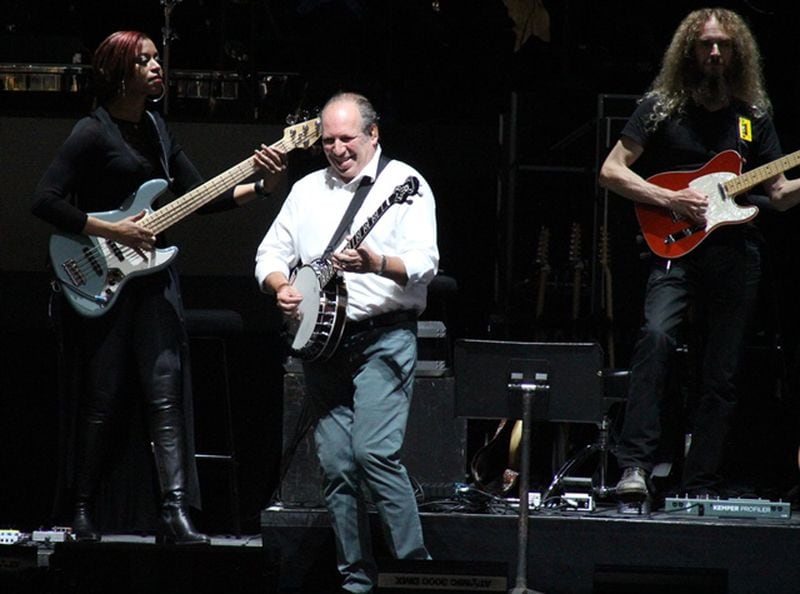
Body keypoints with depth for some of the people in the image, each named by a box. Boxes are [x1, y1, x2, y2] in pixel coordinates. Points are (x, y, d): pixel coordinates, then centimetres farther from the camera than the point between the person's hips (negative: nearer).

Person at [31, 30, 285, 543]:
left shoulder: (155, 128, 13)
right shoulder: (93, 133, -9)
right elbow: (45, 201, -15)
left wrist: (260, 187, 0)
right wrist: (112, 232, -17)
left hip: (153, 277, 6)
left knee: (166, 394, -6)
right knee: (103, 400, 0)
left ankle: (176, 513, -12)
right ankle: (82, 513, 13)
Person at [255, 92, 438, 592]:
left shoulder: (404, 184, -1)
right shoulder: (308, 190, 16)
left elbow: (425, 264, -11)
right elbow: (270, 254, 19)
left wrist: (375, 264, -29)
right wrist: (281, 286, -2)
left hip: (384, 338, -6)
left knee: (374, 452, -20)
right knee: (336, 466, 2)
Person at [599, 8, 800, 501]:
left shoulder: (754, 115, 14)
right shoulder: (662, 107, 4)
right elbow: (611, 170, 1)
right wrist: (670, 200, -11)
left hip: (737, 256, 4)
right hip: (677, 251, -4)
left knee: (722, 377, 1)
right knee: (657, 335, -29)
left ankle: (701, 488, 8)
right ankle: (636, 468, -32)